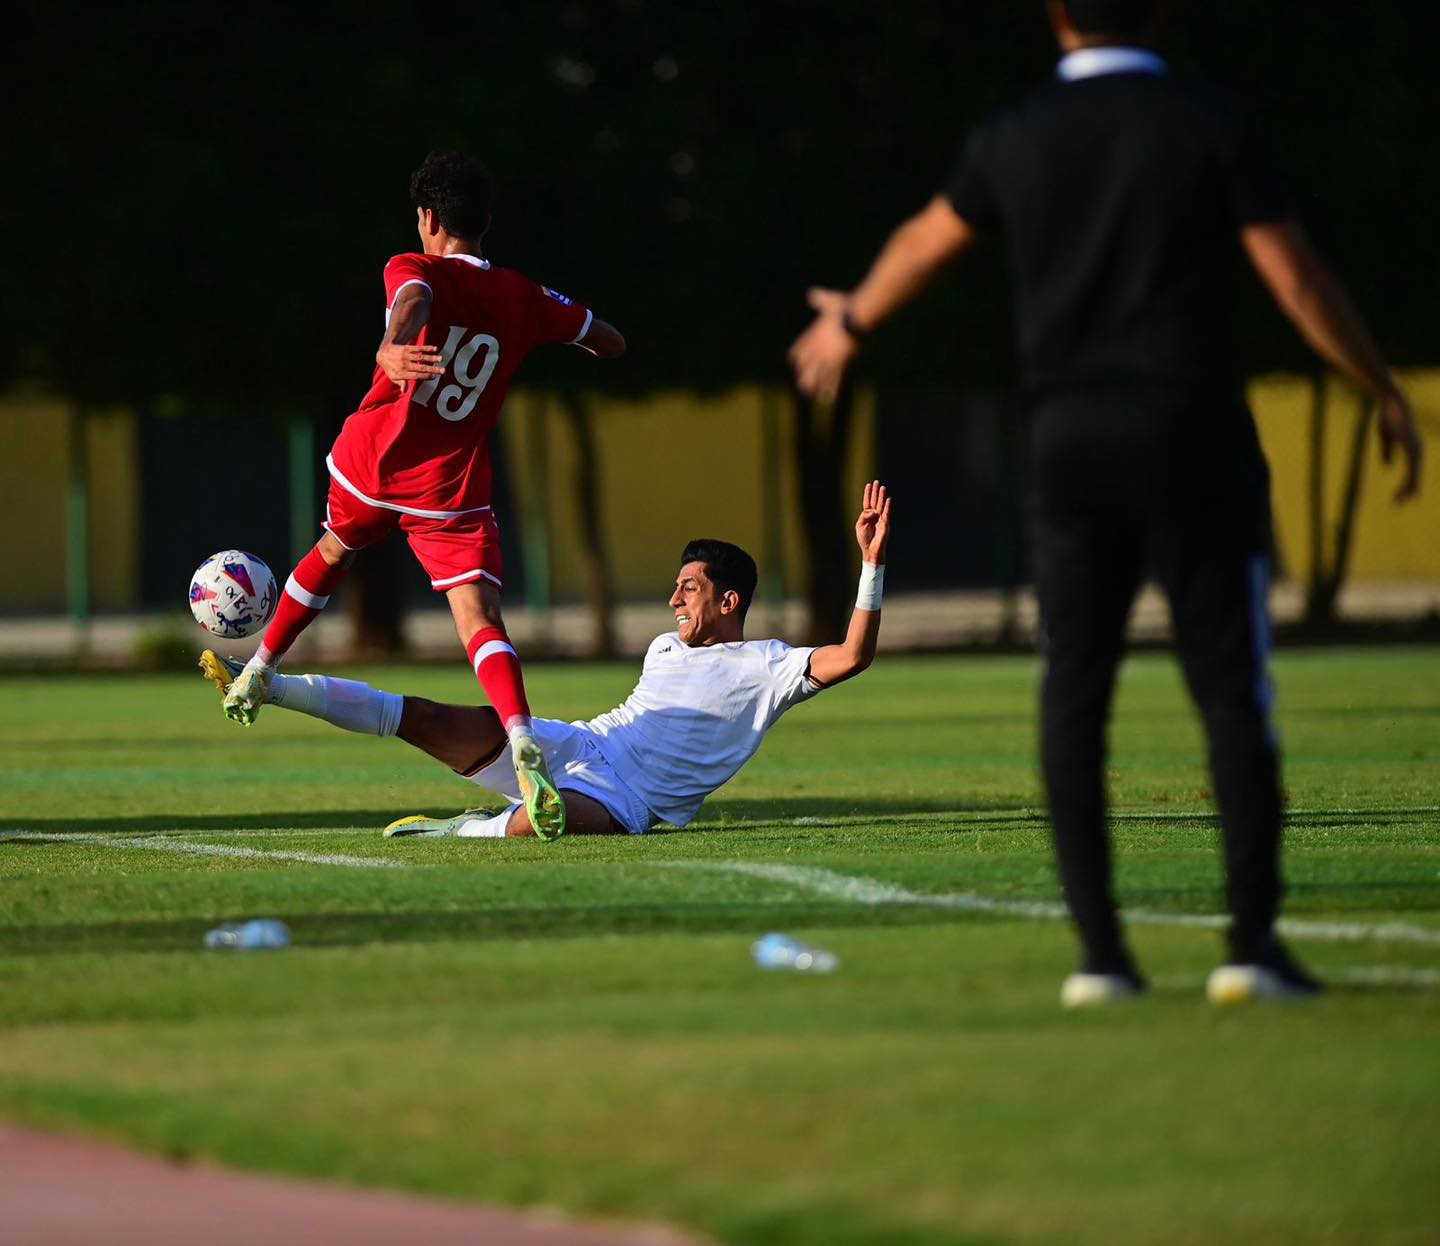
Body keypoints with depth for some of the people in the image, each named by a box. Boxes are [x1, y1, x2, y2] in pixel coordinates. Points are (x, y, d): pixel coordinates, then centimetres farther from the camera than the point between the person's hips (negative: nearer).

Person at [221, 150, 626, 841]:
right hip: (452, 490, 0)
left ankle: (258, 673, 46)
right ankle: (523, 742, -38)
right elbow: (611, 343, 19)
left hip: (370, 460, 0)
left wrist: (393, 347, -52)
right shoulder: (524, 298, 7)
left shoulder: (416, 269, -2)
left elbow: (415, 302, -29)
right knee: (480, 619, -13)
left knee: (333, 552, 31)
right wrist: (556, 319, 39)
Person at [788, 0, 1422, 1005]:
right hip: (1193, 437, -2)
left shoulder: (1015, 140, 6)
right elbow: (1298, 280, -4)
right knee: (1232, 689, -1)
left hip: (1070, 442, 3)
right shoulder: (1210, 128, -3)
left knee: (1074, 695, 7)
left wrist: (849, 323, 41)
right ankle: (1253, 942, -6)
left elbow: (925, 243, 22)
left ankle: (1099, 952, 3)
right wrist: (1386, 394, 7)